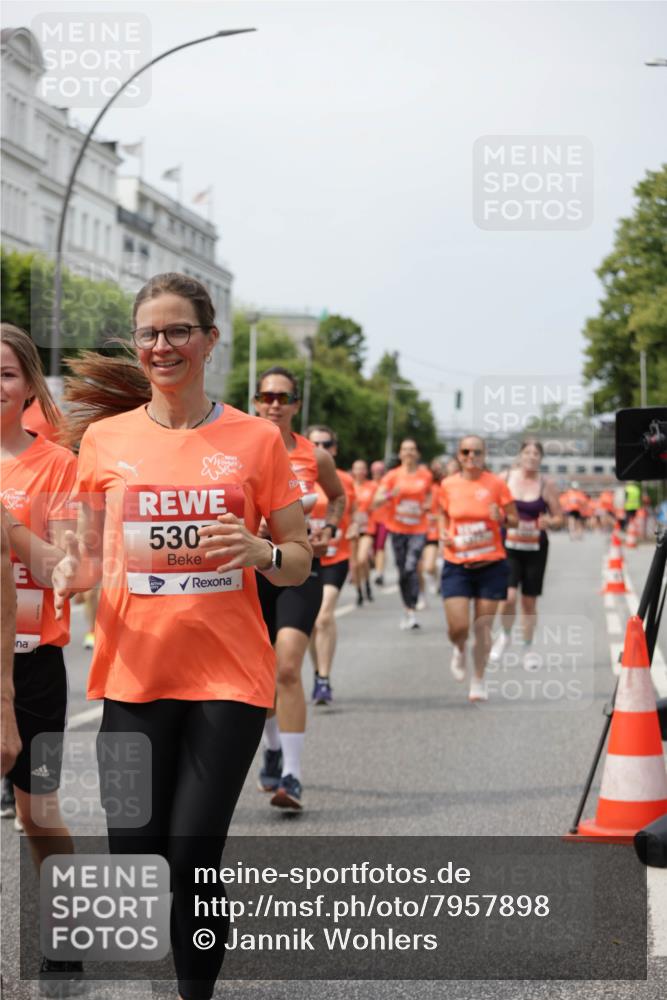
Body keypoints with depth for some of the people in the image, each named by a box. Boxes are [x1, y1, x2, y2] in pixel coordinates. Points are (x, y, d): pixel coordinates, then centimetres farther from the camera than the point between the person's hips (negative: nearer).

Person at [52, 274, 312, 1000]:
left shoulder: (255, 440, 1)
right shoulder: (104, 438, 5)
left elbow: (300, 561, 6)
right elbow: (89, 557, 14)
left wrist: (261, 553, -16)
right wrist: (71, 570, -9)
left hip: (229, 677, -1)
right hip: (133, 676, 2)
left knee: (193, 857, -7)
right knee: (133, 856, -1)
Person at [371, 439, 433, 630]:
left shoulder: (426, 475, 3)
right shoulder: (393, 476, -1)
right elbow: (376, 503, -6)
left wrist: (428, 505, 2)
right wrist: (390, 494, -24)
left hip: (418, 529, -1)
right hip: (398, 528, 1)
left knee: (411, 568, -17)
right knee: (402, 571, 7)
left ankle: (412, 613, -18)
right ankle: (407, 609, 24)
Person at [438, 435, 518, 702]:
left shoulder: (496, 484, -4)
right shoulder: (448, 485, 1)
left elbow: (514, 520, 2)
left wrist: (502, 518, -20)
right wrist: (443, 533, -2)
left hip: (491, 565, -1)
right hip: (457, 566, 1)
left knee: (483, 627, 2)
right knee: (458, 627, -8)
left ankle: (479, 681, 19)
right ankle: (460, 651, 28)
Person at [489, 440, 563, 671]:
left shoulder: (546, 485, -2)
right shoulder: (505, 478, -2)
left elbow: (559, 518, 2)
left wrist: (549, 522, -18)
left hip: (535, 548, 1)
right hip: (508, 546, -1)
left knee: (529, 601, 6)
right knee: (508, 596, -16)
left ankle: (527, 648, 25)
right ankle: (505, 635, 14)